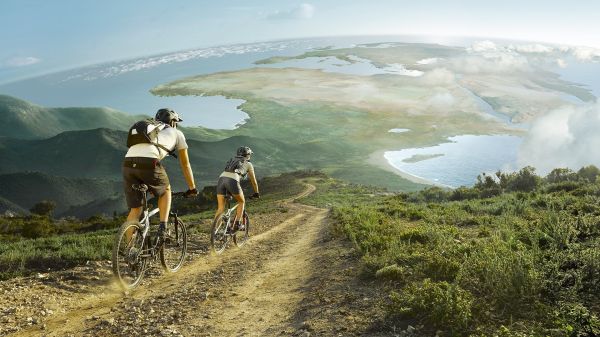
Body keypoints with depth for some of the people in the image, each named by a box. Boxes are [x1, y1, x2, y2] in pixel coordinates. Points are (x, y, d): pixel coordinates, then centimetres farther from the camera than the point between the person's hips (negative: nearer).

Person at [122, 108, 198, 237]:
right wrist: (192, 188, 40)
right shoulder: (177, 133, 28)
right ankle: (163, 228, 12)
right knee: (165, 190, 26)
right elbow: (185, 164, 31)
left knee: (135, 209, 15)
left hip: (128, 163, 4)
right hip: (149, 163, -4)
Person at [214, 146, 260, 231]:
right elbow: (253, 181, 30)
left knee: (220, 208, 9)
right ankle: (237, 224, 12)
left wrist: (230, 191, 54)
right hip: (232, 181, -4)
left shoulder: (231, 160, 37)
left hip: (221, 178, 4)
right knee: (242, 202, 21)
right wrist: (256, 193, 45)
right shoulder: (248, 164, 23)